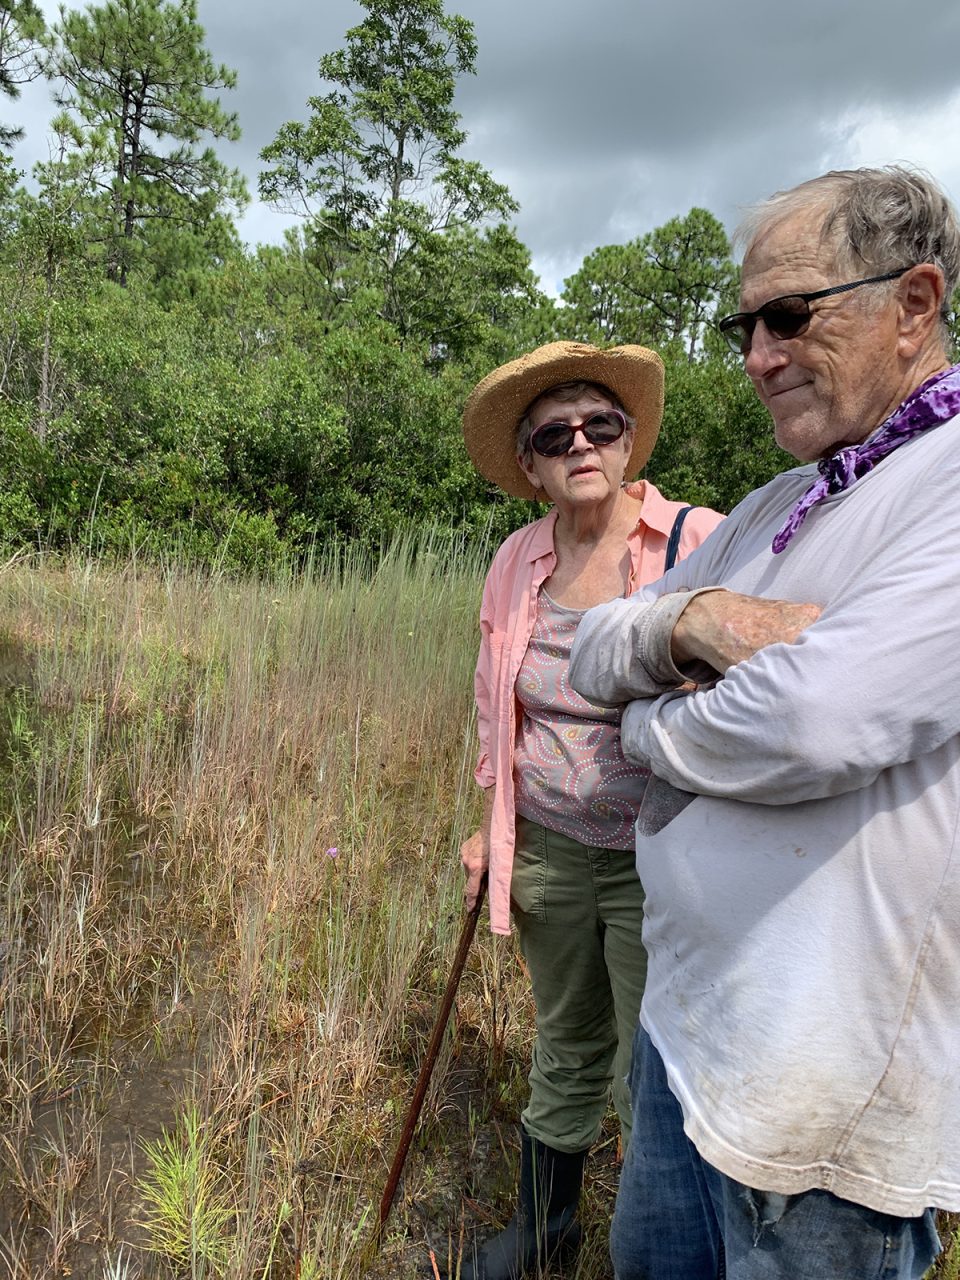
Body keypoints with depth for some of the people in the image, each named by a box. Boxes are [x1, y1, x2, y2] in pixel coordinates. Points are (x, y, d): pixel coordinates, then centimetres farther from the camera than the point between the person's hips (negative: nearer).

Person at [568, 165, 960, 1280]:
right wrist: (690, 619, -16)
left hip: (823, 1095, -7)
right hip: (686, 1013, 8)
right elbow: (591, 657, 7)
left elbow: (818, 721, -31)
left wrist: (652, 727, -9)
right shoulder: (772, 508, 8)